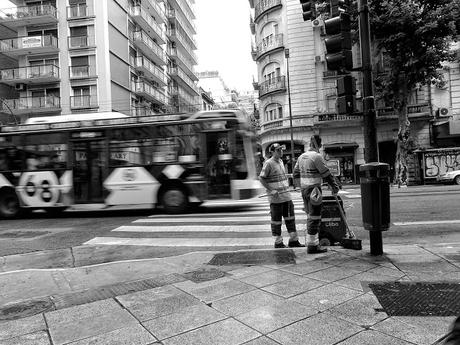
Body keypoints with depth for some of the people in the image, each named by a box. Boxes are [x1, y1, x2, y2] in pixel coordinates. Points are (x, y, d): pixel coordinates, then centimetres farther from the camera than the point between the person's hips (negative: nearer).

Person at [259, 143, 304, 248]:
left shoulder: (281, 162, 14)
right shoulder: (268, 163, -11)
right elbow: (261, 178, -14)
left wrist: (286, 187, 17)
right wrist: (271, 190, -19)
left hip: (286, 196, 8)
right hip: (275, 198, -8)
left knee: (290, 218, 10)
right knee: (276, 220, 3)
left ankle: (293, 240, 19)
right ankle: (278, 242, 14)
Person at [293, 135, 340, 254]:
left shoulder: (302, 156, 12)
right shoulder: (317, 156, -12)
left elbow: (296, 172, 20)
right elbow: (326, 174, -11)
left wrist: (297, 184, 35)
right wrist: (335, 186, -1)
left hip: (304, 189, 8)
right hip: (314, 189, -8)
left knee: (310, 216, 17)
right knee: (314, 218, -4)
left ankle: (312, 242, 25)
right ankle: (312, 246, -1)